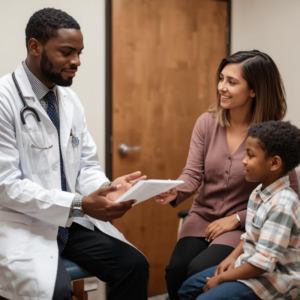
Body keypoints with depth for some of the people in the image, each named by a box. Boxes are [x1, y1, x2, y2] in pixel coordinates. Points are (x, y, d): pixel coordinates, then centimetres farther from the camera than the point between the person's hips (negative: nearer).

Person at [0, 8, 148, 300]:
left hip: (70, 220, 6)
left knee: (134, 265, -9)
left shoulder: (70, 100, 6)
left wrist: (107, 188, -14)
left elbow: (87, 166, 10)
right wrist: (81, 204, -26)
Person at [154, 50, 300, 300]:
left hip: (245, 225, -3)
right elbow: (193, 174, -4)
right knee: (175, 270, -20)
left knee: (198, 273, -24)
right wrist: (175, 192, -28)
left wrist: (237, 219, -14)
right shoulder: (207, 122, -2)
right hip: (202, 217, 4)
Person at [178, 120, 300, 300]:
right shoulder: (259, 192, 2)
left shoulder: (282, 205, -27)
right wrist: (233, 258, 0)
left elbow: (263, 262, -28)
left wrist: (221, 278, -19)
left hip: (274, 278, -9)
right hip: (249, 265, 10)